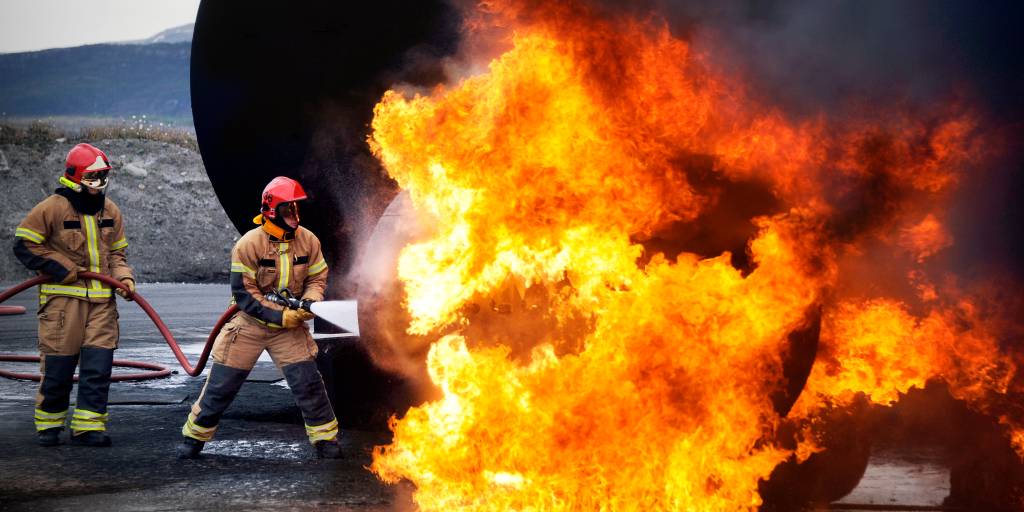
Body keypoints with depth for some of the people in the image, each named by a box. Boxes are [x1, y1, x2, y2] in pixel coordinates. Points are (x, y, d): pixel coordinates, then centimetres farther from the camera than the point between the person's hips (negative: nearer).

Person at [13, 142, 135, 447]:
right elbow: (24, 244, -5)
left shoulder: (110, 211, 11)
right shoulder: (52, 208, -7)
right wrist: (61, 268, -12)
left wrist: (123, 276, 0)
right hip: (63, 298, -5)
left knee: (98, 365, -1)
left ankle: (88, 427, 6)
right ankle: (48, 424, 17)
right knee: (58, 365, 1)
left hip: (102, 300, 5)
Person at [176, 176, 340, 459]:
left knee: (308, 382, -5)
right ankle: (193, 437, 21)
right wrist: (280, 316, -23)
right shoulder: (248, 245, -18)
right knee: (221, 385, 4)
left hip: (289, 325, 3)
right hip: (249, 323, -2)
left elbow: (317, 278, 4)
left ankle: (326, 440, 9)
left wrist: (309, 302, -18)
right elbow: (244, 293, -18)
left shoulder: (308, 241, -5)